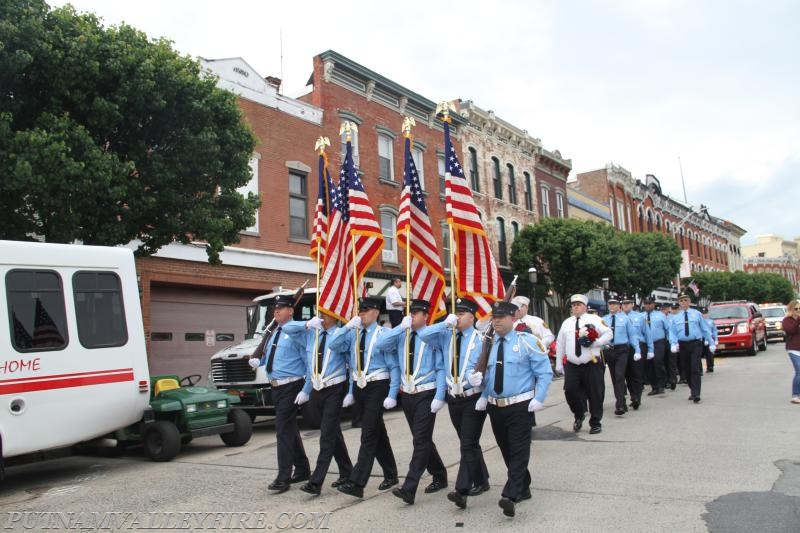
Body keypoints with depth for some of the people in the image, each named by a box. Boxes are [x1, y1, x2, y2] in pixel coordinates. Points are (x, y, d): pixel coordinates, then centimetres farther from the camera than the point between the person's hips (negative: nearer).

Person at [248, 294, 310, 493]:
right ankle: (302, 469, 31)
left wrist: (306, 390, -20)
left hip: (291, 387, -9)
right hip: (276, 387, 9)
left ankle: (283, 478, 0)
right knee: (291, 429, 17)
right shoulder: (275, 333, 13)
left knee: (284, 430, -8)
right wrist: (258, 362, 8)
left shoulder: (297, 332, -13)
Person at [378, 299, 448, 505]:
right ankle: (439, 476, 34)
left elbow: (441, 368, -10)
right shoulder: (402, 335, 6)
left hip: (426, 394, -6)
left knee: (421, 440, -8)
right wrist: (401, 327, -13)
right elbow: (381, 345, -8)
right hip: (407, 394, 6)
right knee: (422, 439, 17)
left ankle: (409, 489, -9)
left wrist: (439, 397, -16)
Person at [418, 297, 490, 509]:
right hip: (453, 398, 6)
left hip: (474, 399, -6)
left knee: (468, 444, -8)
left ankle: (462, 490, -10)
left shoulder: (480, 340, -9)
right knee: (468, 443, 17)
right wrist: (445, 324, -17)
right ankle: (481, 481, 33)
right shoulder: (446, 336, 4)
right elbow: (424, 335, -7)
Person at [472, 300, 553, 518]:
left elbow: (545, 373, -6)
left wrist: (539, 399, -14)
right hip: (495, 407, 5)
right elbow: (484, 374, 13)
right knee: (506, 451, 14)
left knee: (518, 451, -10)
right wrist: (484, 397, -4)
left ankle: (511, 496, -13)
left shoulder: (527, 341, -6)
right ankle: (522, 489, 31)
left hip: (521, 407, -5)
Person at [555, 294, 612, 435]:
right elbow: (560, 344, 13)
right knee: (570, 391, -6)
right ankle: (579, 415, 20)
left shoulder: (594, 319, 2)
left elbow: (608, 334, 0)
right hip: (571, 365, 3)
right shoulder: (566, 323, 12)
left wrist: (595, 342, -16)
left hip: (592, 364, -3)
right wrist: (558, 364, 10)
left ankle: (595, 422, 18)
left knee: (595, 394, 2)